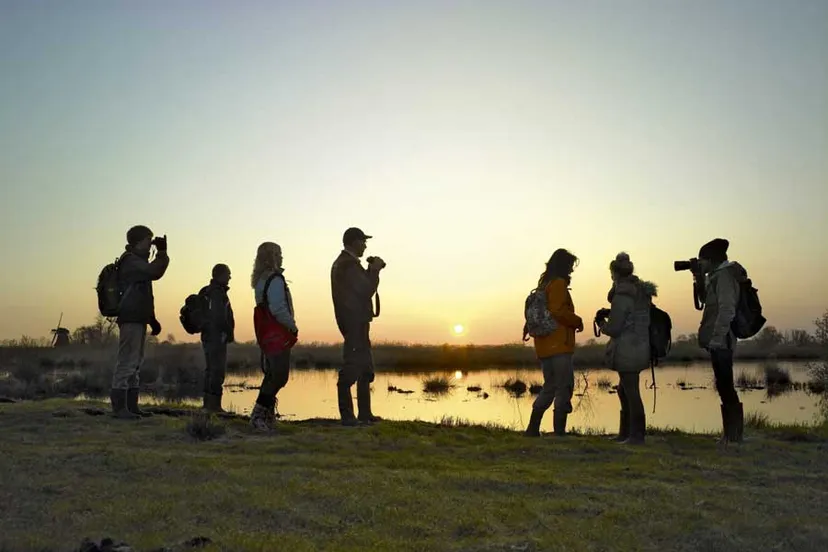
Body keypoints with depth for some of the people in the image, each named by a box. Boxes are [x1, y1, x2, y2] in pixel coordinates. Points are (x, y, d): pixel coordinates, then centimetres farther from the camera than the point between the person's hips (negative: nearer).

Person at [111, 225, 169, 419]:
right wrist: (162, 252, -14)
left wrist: (152, 319, 24)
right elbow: (154, 272, -28)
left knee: (135, 363, 12)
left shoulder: (137, 261, 22)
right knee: (127, 363, -10)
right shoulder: (130, 261, -10)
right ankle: (119, 406, -7)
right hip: (131, 319, -11)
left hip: (138, 318, 11)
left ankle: (131, 405, 18)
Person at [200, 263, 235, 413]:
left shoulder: (207, 291, 16)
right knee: (218, 370, -8)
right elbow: (220, 317, -21)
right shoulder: (218, 293, -15)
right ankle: (214, 404, -8)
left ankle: (208, 403, 20)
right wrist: (230, 333, -9)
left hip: (207, 336, 10)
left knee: (210, 370, 15)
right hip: (217, 337, -10)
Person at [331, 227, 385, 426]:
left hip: (356, 322, 11)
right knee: (351, 368, -9)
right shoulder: (349, 264, -15)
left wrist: (371, 270, 13)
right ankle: (347, 416, -6)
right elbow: (366, 291, -18)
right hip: (355, 322, -11)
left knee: (365, 368, 14)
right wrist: (375, 270, -8)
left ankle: (364, 413, 19)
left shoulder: (343, 262, 19)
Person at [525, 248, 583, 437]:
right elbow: (558, 312, -20)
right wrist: (577, 321, -6)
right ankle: (559, 431, -7)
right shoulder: (559, 283, -8)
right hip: (559, 345, -9)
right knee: (564, 388, -5)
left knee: (550, 387, 14)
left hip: (544, 346, 9)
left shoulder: (544, 284, 19)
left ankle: (533, 428, 13)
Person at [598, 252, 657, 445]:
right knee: (624, 390, 19)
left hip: (626, 351, -9)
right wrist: (610, 319, 18)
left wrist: (603, 325, 4)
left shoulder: (622, 295, -16)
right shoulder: (642, 293, 10)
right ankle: (625, 433, 27)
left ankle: (636, 436, 5)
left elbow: (613, 327, -17)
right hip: (640, 348, 9)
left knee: (631, 393, -1)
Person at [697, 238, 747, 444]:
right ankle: (731, 434, 17)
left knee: (725, 387, -7)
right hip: (719, 341, 10)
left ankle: (733, 435, -4)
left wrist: (717, 337, -22)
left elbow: (727, 310, -20)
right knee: (724, 387, 11)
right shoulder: (717, 276, 16)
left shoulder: (724, 276, -12)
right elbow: (707, 301, 25)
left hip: (721, 341, -10)